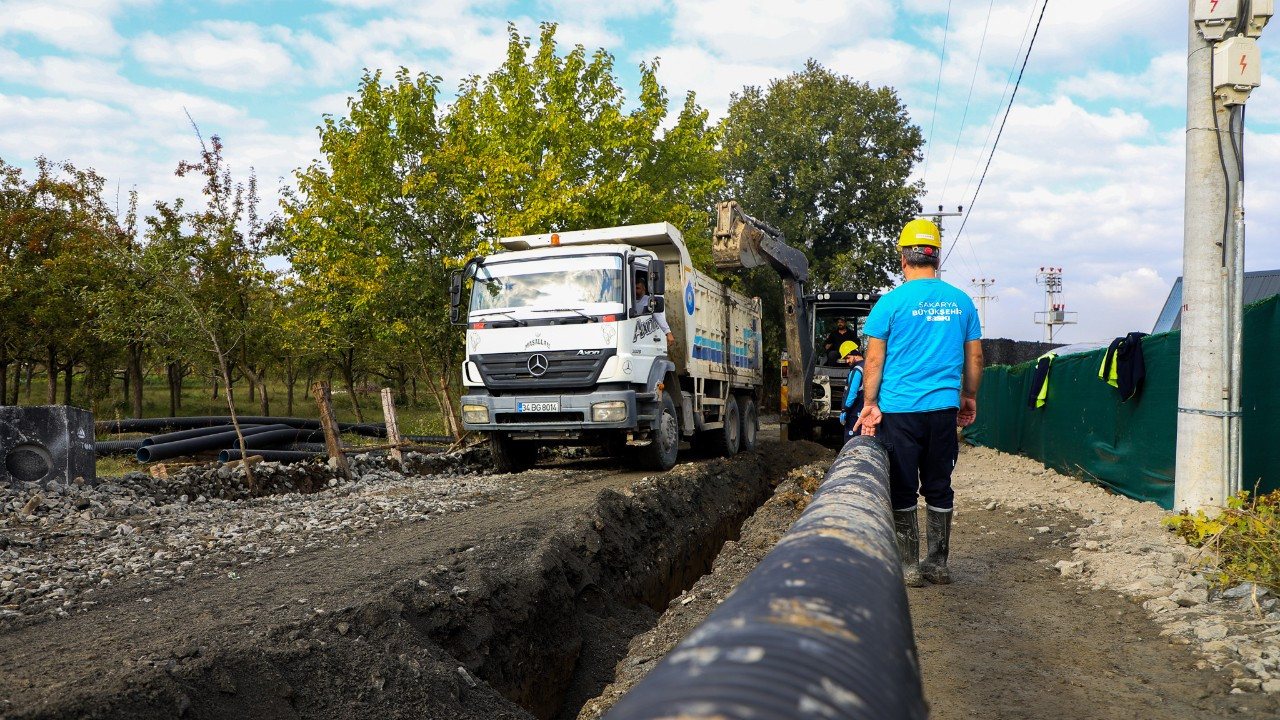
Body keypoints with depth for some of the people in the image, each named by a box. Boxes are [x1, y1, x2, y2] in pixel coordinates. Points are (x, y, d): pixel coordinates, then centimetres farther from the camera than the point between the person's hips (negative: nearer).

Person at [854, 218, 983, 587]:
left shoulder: (892, 301, -6)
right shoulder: (961, 301, 7)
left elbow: (874, 358, -7)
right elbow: (975, 357, 12)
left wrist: (869, 404, -2)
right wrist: (969, 398, 22)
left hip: (899, 409, -4)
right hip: (944, 408, 4)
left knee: (902, 491, 5)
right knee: (939, 488, 13)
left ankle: (910, 566, 10)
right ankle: (938, 564, 21)